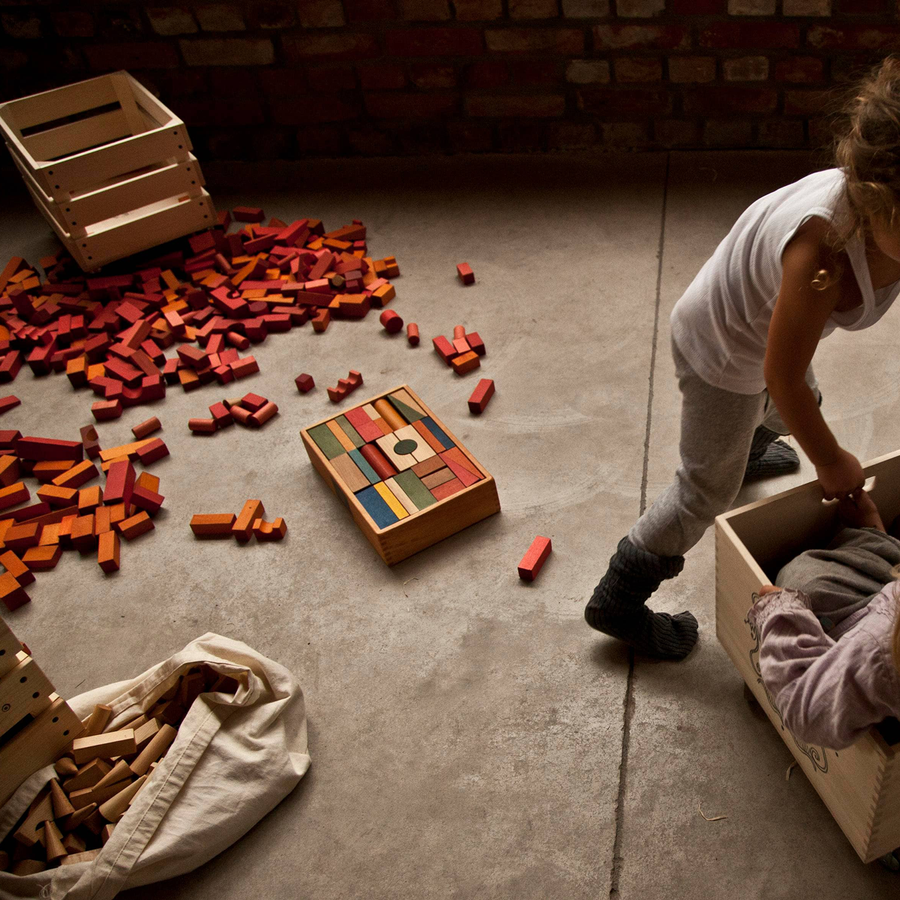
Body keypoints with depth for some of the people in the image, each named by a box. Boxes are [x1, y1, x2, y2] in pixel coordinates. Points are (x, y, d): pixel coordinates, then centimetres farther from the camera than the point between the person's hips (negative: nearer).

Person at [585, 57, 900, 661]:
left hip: (765, 322, 8)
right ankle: (617, 604, 23)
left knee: (798, 410, 34)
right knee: (706, 493, 6)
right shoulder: (825, 248, -45)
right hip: (721, 351, -8)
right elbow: (781, 378, -32)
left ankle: (746, 453, 70)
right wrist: (832, 463, -15)